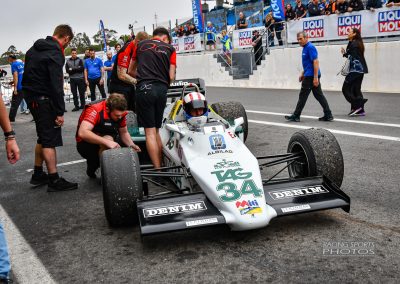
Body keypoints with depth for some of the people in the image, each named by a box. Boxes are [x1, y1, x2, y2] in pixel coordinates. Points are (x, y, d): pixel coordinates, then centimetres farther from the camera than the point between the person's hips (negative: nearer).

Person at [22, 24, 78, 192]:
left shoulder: (35, 49, 14)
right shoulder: (55, 54, -16)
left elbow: (28, 73, 19)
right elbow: (56, 84, -21)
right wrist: (60, 112, -19)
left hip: (31, 95, 9)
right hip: (43, 99, -9)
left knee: (43, 136, 18)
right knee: (50, 139, -5)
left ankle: (38, 175, 25)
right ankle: (54, 180, -2)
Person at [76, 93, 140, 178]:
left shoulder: (120, 112, -9)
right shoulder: (95, 110, -28)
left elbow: (124, 132, 3)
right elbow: (82, 133, -39)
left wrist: (132, 145, -16)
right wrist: (107, 142, -45)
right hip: (86, 144, -7)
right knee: (108, 139, -35)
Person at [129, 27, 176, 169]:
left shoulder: (140, 45, 15)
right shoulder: (170, 48, 13)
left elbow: (131, 71, 21)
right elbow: (171, 77, 5)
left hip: (144, 88, -1)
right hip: (162, 89, 2)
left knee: (150, 131, -3)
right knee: (156, 130, 14)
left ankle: (157, 170, -9)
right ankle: (161, 165, 11)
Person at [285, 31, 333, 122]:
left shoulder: (310, 47, -15)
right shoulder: (305, 48, 16)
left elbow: (316, 62, -21)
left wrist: (315, 77, -25)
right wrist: (302, 74, 25)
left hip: (311, 76, -10)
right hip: (309, 75, 10)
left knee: (303, 96, -2)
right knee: (319, 95, 8)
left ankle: (296, 116, 5)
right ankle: (328, 115, 7)